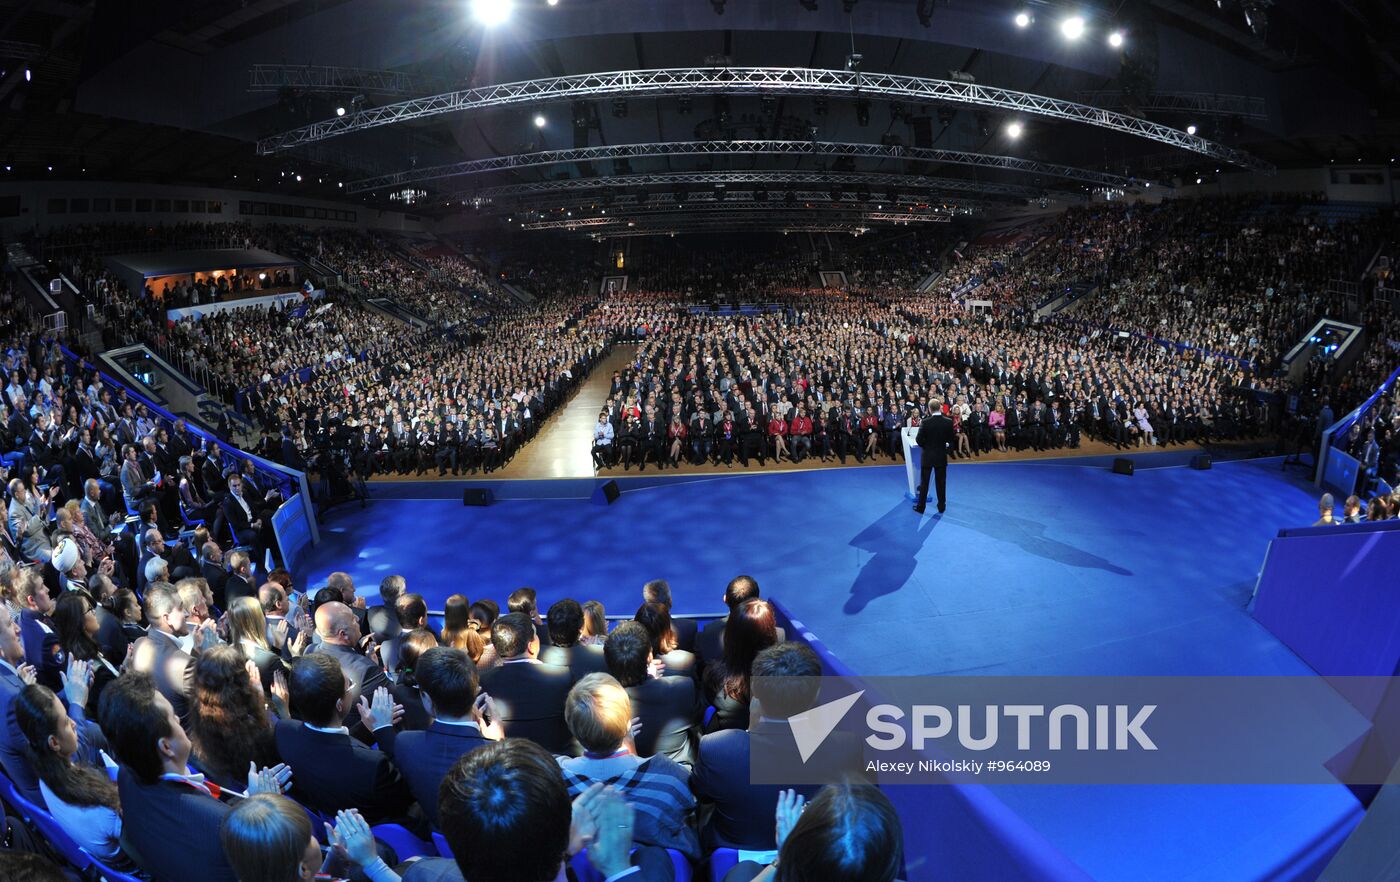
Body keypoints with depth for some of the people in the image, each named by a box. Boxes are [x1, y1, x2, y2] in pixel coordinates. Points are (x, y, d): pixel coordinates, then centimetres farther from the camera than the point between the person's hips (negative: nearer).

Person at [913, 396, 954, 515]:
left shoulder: (925, 422, -17)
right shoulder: (948, 422, -10)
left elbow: (919, 440, -11)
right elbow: (950, 440, -3)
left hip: (927, 456, -2)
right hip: (942, 456, 2)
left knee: (924, 482, 7)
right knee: (941, 482, 12)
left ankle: (921, 507, 13)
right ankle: (941, 506, 19)